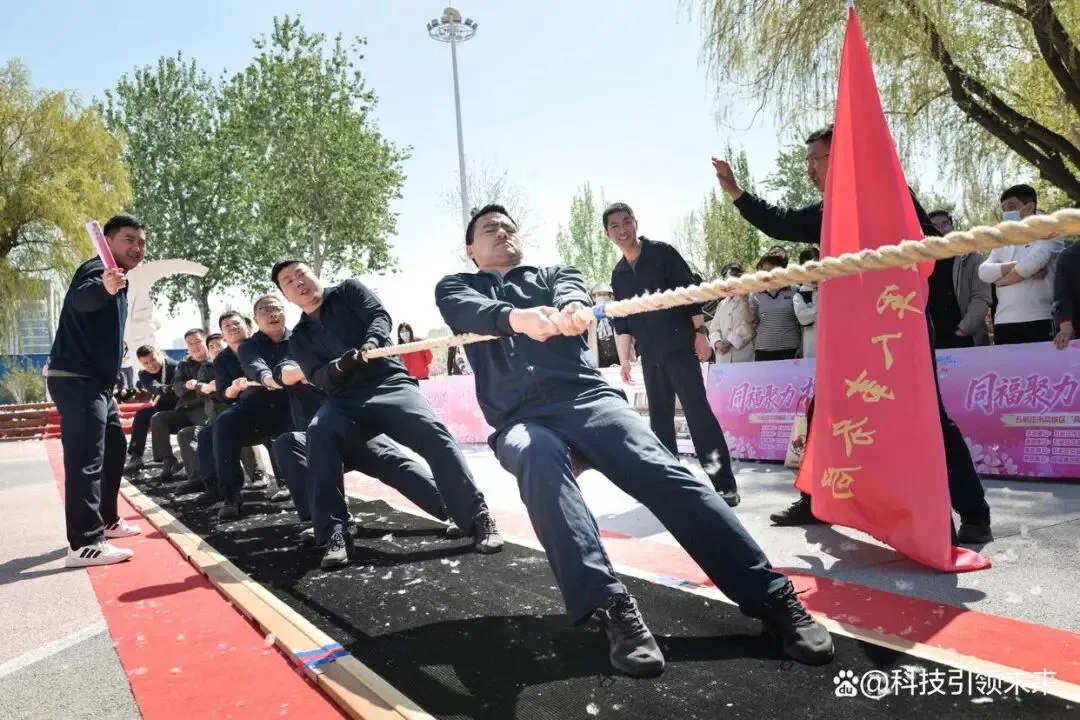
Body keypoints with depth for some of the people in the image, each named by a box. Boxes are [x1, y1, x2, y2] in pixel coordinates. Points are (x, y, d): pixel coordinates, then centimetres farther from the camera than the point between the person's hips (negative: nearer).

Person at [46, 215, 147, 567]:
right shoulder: (97, 269, -12)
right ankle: (85, 544, -17)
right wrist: (103, 288, -56)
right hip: (76, 380, -11)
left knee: (114, 448, 18)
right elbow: (81, 298, -37)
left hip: (96, 382, 11)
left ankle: (106, 520, 31)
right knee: (86, 459, -15)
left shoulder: (118, 281, 19)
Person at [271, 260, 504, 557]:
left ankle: (478, 520, -23)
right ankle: (335, 532, -23)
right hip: (344, 399, 3)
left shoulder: (349, 290, 14)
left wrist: (370, 344, -24)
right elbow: (318, 378, 4)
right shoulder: (299, 338, 19)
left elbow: (380, 316, -2)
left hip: (389, 381, -2)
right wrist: (339, 366, -20)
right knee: (318, 433, -30)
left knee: (432, 433, -27)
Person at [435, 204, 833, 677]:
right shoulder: (456, 288, 22)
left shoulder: (552, 275, 27)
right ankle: (610, 606, -44)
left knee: (660, 469, -23)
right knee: (537, 457, -37)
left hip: (587, 396, 1)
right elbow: (474, 313, -4)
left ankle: (773, 597, -24)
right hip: (521, 419, -1)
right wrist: (516, 317, -29)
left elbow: (571, 291, 1)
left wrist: (572, 309, -27)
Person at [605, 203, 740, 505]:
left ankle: (724, 484, -8)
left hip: (680, 346, -6)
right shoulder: (618, 274, 13)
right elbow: (622, 321, 15)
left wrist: (700, 332, -12)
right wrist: (624, 360, 11)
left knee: (698, 411, -10)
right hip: (650, 355, 6)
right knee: (660, 420, 8)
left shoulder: (662, 253, -1)